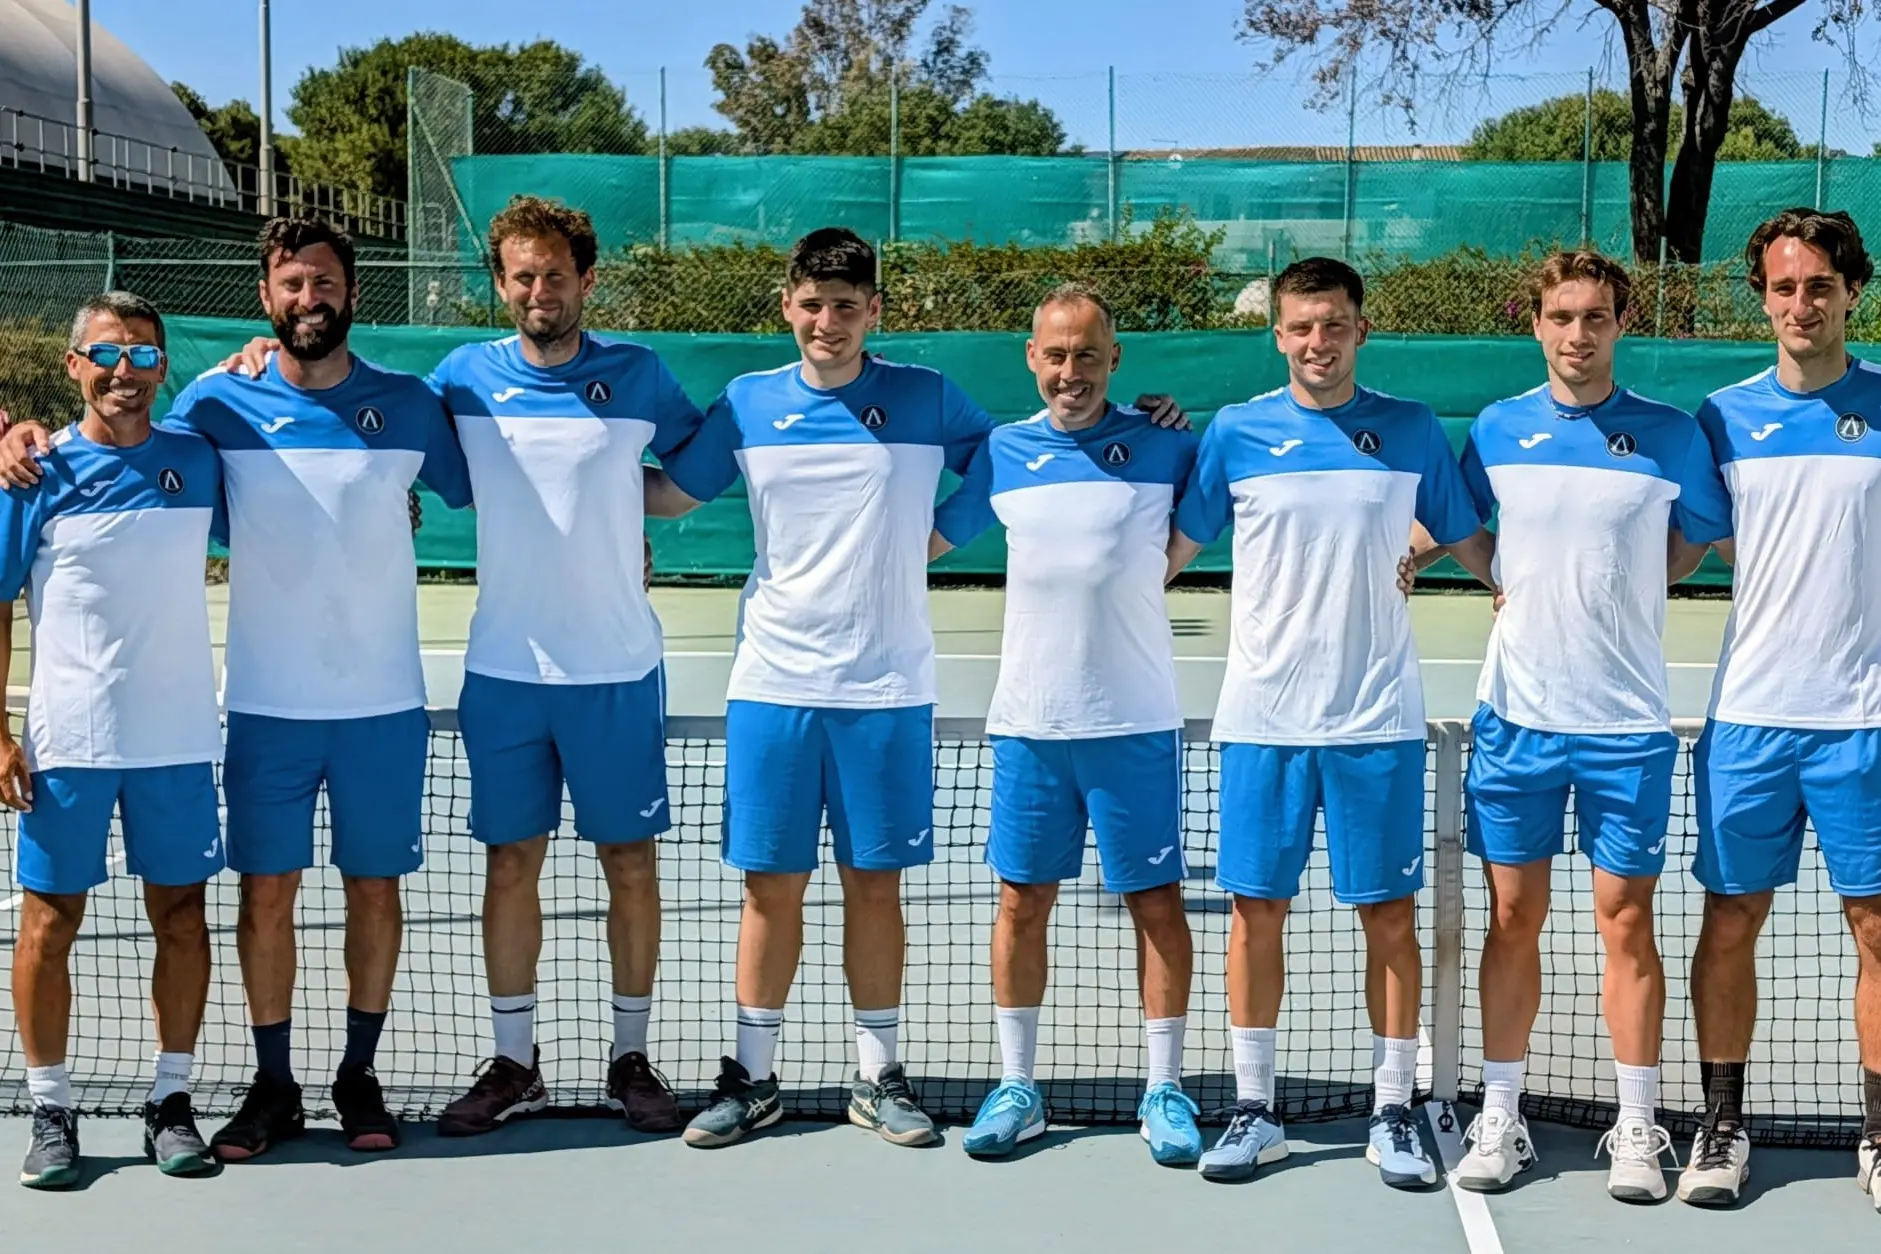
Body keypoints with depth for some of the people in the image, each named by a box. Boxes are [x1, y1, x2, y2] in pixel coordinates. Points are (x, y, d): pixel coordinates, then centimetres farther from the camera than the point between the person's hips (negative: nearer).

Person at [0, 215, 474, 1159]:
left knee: (375, 887, 8)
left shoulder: (408, 404, 1)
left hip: (384, 701, 0)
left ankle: (359, 1074, 23)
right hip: (267, 702, 0)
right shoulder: (220, 401, 0)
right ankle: (273, 1087, 19)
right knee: (266, 893, 5)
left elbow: (475, 495, 11)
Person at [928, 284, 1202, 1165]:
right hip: (1029, 723, 2)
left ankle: (1164, 1091, 16)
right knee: (1022, 900, 8)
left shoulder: (1165, 445, -1)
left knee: (1155, 900, 4)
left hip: (1135, 721, -2)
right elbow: (929, 540, 16)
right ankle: (1017, 1086, 20)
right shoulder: (1001, 453, 5)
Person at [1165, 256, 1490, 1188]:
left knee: (1388, 914, 3)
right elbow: (1172, 549, 11)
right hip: (1263, 717, 0)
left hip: (1377, 721, 0)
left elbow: (1470, 545, 12)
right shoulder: (1236, 431, 4)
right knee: (1256, 909, 5)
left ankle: (1393, 1114, 16)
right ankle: (1254, 1111, 18)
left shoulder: (1411, 430, 5)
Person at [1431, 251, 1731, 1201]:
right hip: (1515, 717, 1)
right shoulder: (1496, 429, 4)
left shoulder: (1671, 435, 0)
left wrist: (1629, 592, 4)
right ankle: (1499, 1119, 16)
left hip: (1627, 722, -1)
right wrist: (1511, 585, 3)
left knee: (1627, 919, 3)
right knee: (1513, 917, 6)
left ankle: (1637, 1128, 14)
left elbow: (1704, 533, 15)